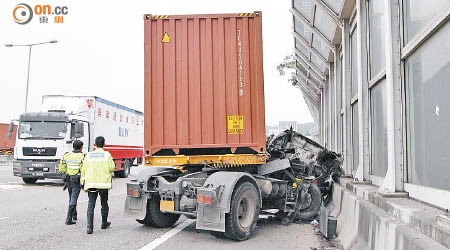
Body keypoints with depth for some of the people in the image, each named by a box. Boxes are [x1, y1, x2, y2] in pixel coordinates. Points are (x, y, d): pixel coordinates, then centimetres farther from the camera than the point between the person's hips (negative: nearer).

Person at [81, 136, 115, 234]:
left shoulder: (88, 155, 6)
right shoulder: (107, 155, -2)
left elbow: (83, 170, 6)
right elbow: (112, 168, -8)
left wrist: (83, 182, 12)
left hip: (90, 183, 2)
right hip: (103, 183, -1)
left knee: (90, 205, 1)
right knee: (104, 204, 15)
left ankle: (89, 227, -7)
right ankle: (104, 223, 29)